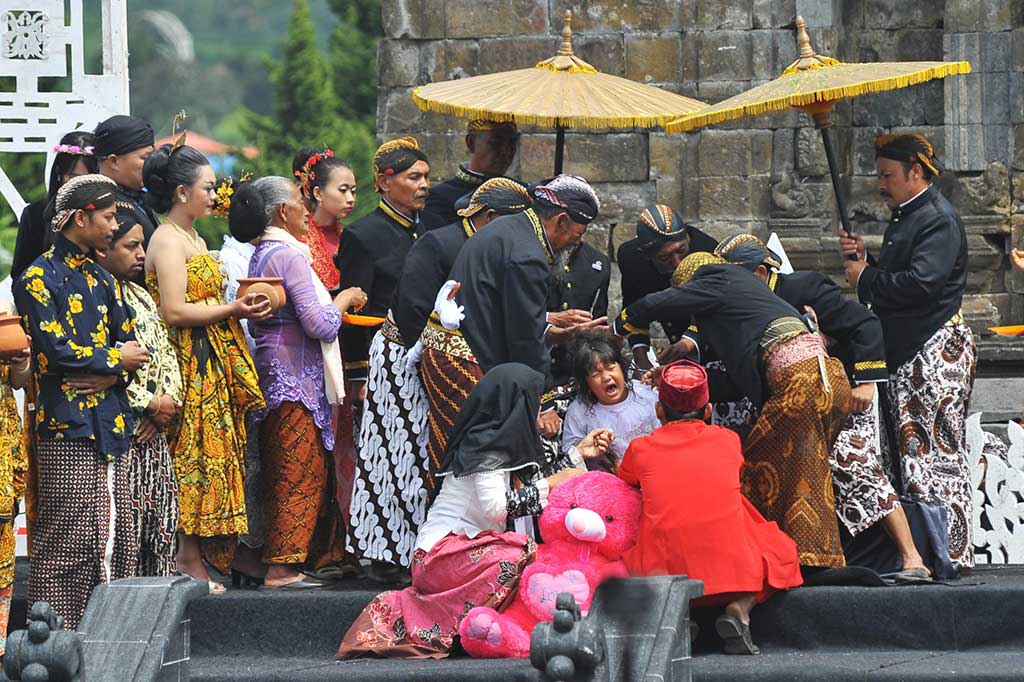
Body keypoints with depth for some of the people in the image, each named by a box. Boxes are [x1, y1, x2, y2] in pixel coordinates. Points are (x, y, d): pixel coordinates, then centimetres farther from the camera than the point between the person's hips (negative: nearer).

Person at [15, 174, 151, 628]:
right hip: (67, 425, -8)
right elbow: (55, 351, -16)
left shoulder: (100, 279, 18)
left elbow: (131, 346, 14)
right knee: (67, 538, -9)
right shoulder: (39, 279, -6)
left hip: (110, 422, 8)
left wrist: (106, 377, -7)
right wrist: (115, 359, -4)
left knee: (115, 535, 6)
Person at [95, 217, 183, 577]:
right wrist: (151, 404, -14)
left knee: (160, 519, 8)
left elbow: (166, 353, 18)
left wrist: (169, 401, 0)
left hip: (154, 435, 9)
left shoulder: (141, 297, 17)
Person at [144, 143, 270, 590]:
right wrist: (232, 310, -14)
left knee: (208, 460, 6)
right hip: (189, 365, -10)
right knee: (192, 458, -10)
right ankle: (187, 562, -9)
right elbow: (175, 311, -19)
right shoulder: (168, 240, -11)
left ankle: (194, 561, 7)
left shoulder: (194, 239, 19)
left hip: (212, 369, 10)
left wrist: (241, 308, 7)